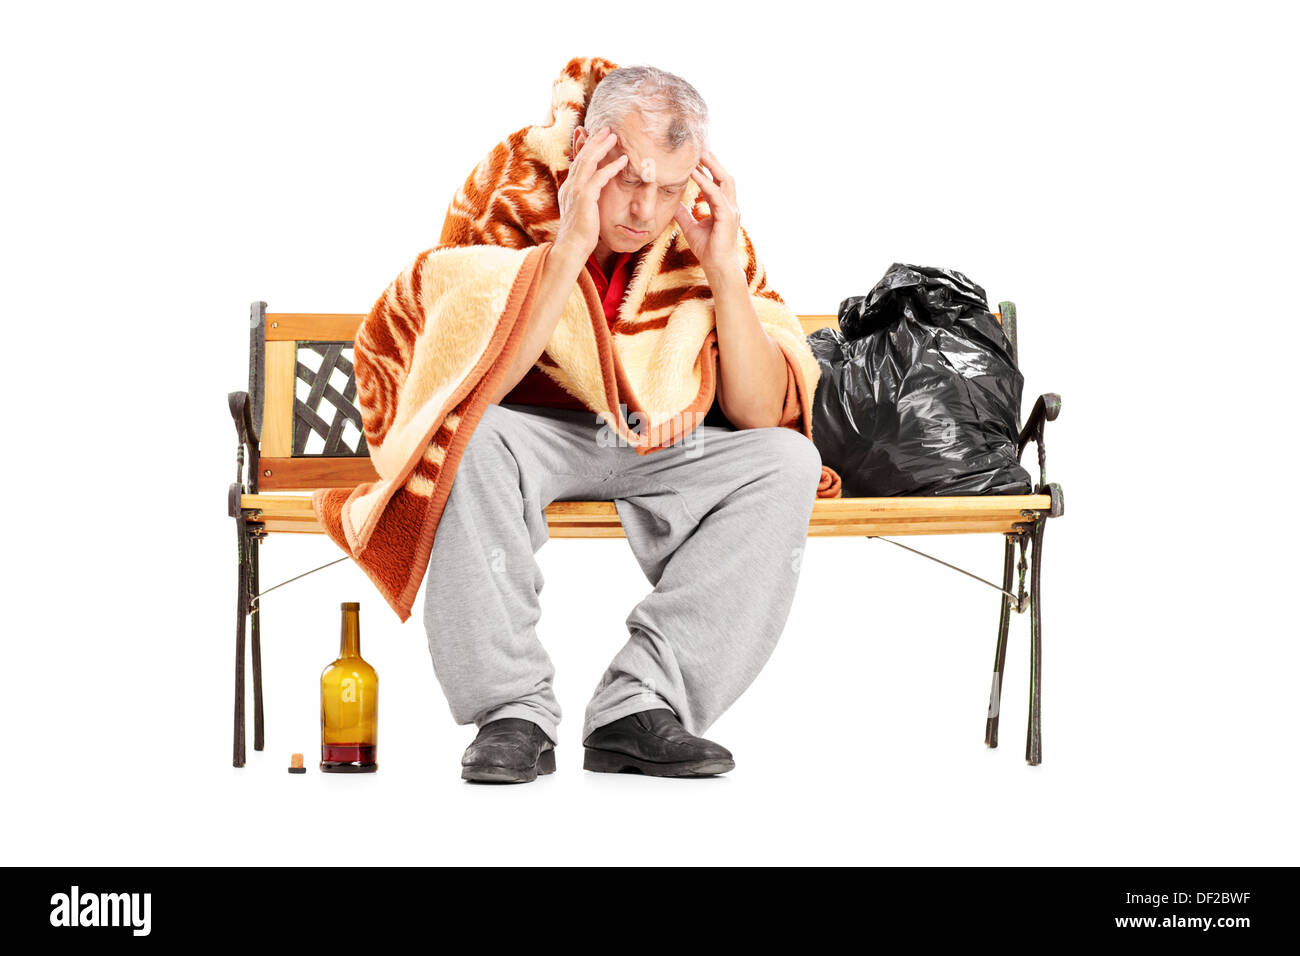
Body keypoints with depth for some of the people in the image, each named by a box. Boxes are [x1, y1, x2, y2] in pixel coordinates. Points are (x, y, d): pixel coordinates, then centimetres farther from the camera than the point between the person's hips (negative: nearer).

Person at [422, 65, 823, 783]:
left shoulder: (708, 233, -6)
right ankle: (514, 711, -28)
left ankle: (638, 706, -26)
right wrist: (571, 246, -32)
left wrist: (723, 269, -22)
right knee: (469, 436, -35)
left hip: (660, 451, 3)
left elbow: (758, 416, -11)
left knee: (786, 460, -22)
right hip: (535, 437, -3)